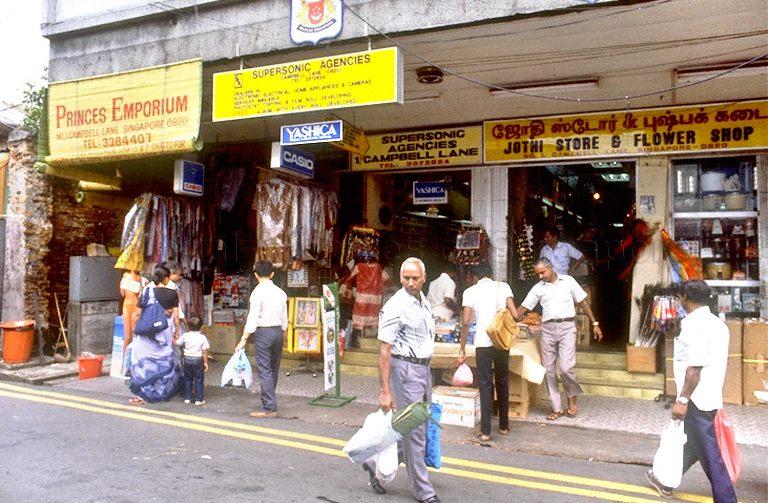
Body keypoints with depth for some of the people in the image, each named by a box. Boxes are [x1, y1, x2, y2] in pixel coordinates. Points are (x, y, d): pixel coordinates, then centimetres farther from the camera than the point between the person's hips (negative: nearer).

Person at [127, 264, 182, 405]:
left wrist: (134, 328, 10)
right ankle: (164, 392, 26)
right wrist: (176, 330, 9)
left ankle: (142, 394, 9)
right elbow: (176, 315, -3)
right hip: (166, 333, 2)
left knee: (144, 361, 8)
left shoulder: (148, 291, -8)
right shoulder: (172, 294, -5)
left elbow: (137, 314, -5)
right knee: (164, 361, 17)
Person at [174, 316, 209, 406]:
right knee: (199, 380, 5)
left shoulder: (185, 336, -4)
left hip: (187, 359, 2)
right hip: (198, 360, -2)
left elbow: (177, 343, 8)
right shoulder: (202, 337, -8)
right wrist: (205, 363, 0)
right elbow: (205, 352, -7)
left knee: (187, 379, 15)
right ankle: (198, 399, 6)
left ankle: (187, 398, 20)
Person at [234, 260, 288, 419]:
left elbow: (252, 318, -15)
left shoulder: (258, 292, -11)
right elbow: (285, 318, 11)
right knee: (274, 369, 15)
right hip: (278, 331, 7)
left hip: (263, 332, -7)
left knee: (264, 370, -3)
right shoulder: (280, 292, 8)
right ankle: (270, 402, 26)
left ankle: (269, 408, -4)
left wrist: (244, 339, -12)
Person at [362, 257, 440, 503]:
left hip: (423, 368, 9)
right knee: (414, 432, 1)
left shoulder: (423, 301, 10)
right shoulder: (396, 306, -16)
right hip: (405, 369, -9)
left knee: (418, 427, 15)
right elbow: (384, 351, -18)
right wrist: (385, 390, -20)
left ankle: (376, 464, 29)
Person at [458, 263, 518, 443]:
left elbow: (465, 322, -8)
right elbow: (514, 315, -6)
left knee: (485, 385, 5)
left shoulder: (470, 291, 0)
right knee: (502, 383, 16)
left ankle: (485, 432, 5)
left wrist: (462, 349, -1)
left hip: (483, 343, -2)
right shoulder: (503, 286, 4)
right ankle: (504, 426, 26)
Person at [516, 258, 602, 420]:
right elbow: (523, 308, 7)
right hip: (547, 329, 3)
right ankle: (557, 408, 15)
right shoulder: (538, 288, 8)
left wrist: (594, 323, 6)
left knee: (566, 367, -13)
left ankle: (572, 397, 16)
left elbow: (583, 302, 9)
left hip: (566, 327, -3)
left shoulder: (568, 281, 5)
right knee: (549, 370, 3)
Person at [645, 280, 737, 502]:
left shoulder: (693, 324, -18)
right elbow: (719, 362, 16)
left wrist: (683, 399, -21)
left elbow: (695, 367, -24)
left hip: (697, 400, -10)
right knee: (690, 444, 21)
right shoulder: (717, 323, 11)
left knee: (708, 452, -1)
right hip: (711, 396, 10)